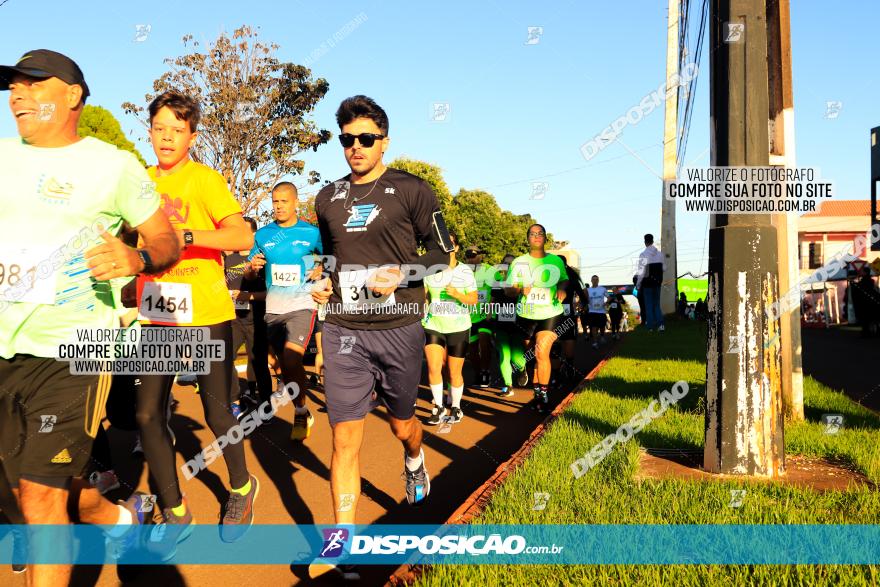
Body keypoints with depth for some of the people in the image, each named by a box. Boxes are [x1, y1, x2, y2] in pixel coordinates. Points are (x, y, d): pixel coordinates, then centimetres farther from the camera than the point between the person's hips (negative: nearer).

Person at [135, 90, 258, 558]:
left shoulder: (205, 179, -7)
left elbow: (243, 237, -20)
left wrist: (186, 234, -31)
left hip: (205, 314, -5)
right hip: (156, 315, 5)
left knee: (217, 413, 4)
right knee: (147, 415, 1)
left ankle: (242, 488, 32)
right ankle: (174, 514, 17)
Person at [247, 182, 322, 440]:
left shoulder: (311, 233, -2)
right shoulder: (263, 234, 6)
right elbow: (249, 273, 12)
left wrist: (323, 270, -11)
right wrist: (253, 266, -10)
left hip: (302, 305, -4)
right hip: (273, 307, 4)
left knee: (291, 358, -20)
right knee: (284, 362, 12)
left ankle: (301, 414, -3)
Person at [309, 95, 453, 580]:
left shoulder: (411, 190, -1)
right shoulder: (328, 198, 11)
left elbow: (442, 252, 1)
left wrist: (401, 274, -14)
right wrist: (322, 282, 6)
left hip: (398, 328, -2)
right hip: (343, 330, 2)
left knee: (401, 424, 16)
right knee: (345, 438, -3)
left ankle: (414, 461, 53)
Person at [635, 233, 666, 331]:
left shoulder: (643, 255, -16)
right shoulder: (660, 253, -1)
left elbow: (641, 272, -15)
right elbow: (664, 268, 6)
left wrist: (638, 284, -5)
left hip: (647, 282, -4)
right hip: (657, 282, 4)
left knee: (648, 305, 7)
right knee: (656, 304, 14)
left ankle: (650, 327, 10)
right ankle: (660, 324, 1)